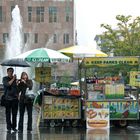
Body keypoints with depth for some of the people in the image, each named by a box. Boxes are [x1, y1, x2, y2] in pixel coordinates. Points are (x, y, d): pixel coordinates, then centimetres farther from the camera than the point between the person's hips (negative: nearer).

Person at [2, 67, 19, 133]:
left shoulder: (15, 79, 12)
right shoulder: (5, 78, 3)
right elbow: (7, 84, -16)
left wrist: (17, 95, 12)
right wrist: (13, 79, -14)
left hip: (15, 98, 3)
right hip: (8, 98, -3)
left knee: (14, 113, 3)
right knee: (8, 113, -2)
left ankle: (14, 127, 10)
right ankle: (9, 127, 0)